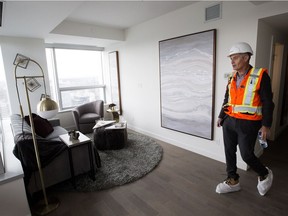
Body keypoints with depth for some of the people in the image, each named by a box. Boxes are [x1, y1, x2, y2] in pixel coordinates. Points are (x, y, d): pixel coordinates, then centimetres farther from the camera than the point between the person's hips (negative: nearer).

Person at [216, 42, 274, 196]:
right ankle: (233, 181, 29)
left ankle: (265, 174, 34)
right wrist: (221, 116, 13)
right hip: (229, 121, 6)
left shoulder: (260, 76, -10)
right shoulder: (232, 77, 8)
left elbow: (267, 102, -9)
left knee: (246, 155, 2)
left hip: (248, 124, -6)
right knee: (229, 152, 11)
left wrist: (266, 125, -10)